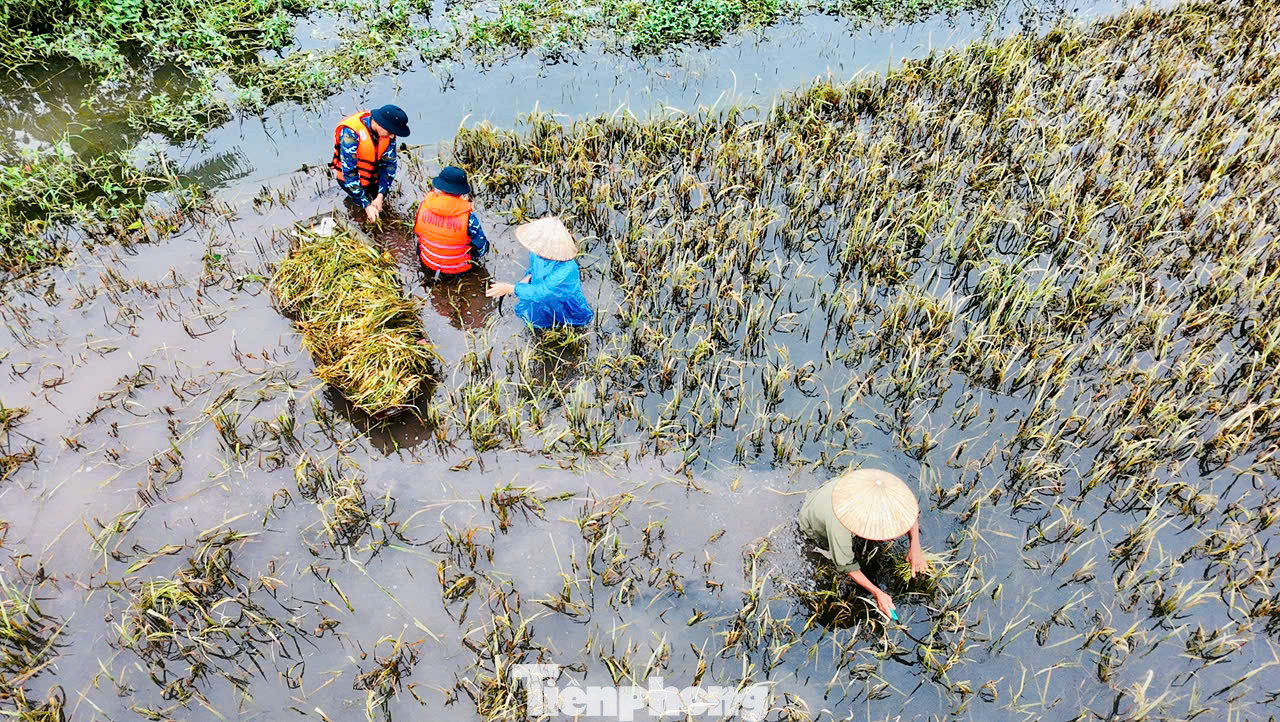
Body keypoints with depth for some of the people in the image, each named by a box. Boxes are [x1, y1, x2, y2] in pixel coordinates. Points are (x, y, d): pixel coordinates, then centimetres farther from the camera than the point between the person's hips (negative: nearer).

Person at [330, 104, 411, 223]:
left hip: (372, 176, 5)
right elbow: (349, 172, -31)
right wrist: (366, 205, -31)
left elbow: (389, 164, -9)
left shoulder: (388, 132, -17)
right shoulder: (351, 133, -33)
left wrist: (381, 196, -19)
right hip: (347, 176, -4)